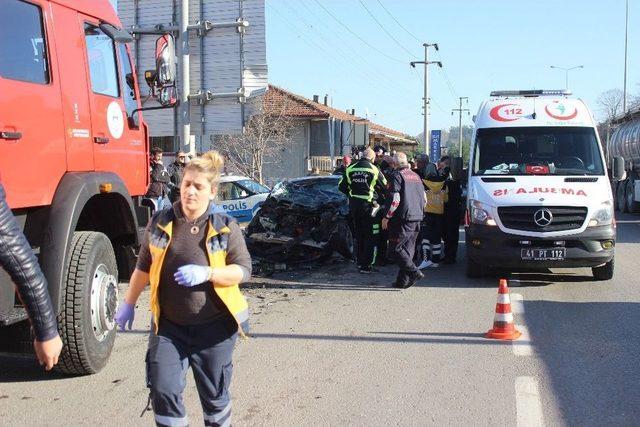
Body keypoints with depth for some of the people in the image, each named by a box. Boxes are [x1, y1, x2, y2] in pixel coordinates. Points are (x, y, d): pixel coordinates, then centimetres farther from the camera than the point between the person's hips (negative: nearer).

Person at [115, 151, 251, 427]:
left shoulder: (225, 227, -5)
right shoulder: (160, 223, 2)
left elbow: (243, 270, -9)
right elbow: (144, 267, 13)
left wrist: (206, 273, -24)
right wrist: (128, 303, 15)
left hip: (214, 327, -2)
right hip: (169, 325, 2)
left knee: (214, 395, 10)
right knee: (162, 389, -4)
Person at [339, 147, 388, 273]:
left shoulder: (350, 169, 2)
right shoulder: (374, 170, -10)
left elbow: (341, 186, 7)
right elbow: (385, 188, -3)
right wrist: (378, 195, 15)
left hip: (354, 205, 5)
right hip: (369, 205, -5)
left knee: (358, 235, 19)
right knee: (371, 237, 4)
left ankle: (359, 262, 26)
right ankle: (366, 265, 2)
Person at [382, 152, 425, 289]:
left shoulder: (397, 176, -8)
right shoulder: (415, 176, 16)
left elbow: (395, 200, -17)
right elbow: (424, 198, 20)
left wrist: (386, 217, -10)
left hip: (403, 219, -8)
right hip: (417, 219, 8)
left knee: (395, 249, -5)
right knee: (407, 249, 11)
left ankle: (414, 272, -14)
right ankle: (403, 280, 11)